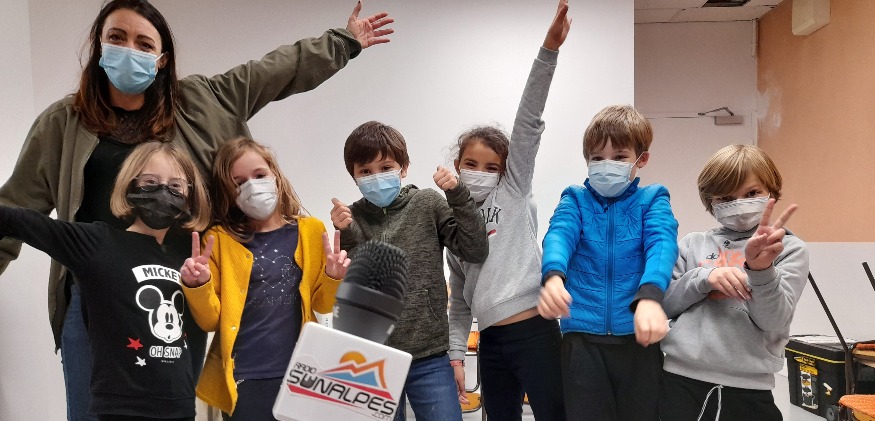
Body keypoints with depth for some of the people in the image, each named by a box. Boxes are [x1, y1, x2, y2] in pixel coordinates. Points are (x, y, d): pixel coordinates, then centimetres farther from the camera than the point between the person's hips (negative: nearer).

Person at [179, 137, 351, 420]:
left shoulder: (310, 231, 2)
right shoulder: (219, 239, -1)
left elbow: (321, 305, 9)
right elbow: (211, 321, 0)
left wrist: (332, 279, -10)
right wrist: (197, 287, -17)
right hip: (242, 378, -1)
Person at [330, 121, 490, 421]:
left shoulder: (428, 204, 0)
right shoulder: (351, 218, 2)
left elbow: (475, 251, -5)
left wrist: (458, 194, -13)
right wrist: (346, 236, -16)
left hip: (430, 359, -1)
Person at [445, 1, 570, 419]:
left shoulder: (513, 191, 3)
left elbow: (528, 123, -9)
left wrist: (548, 51, -17)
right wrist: (455, 353, 10)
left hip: (534, 331, -4)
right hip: (491, 342, 5)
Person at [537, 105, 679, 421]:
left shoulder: (652, 200, 5)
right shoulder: (575, 200, 8)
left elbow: (662, 244, -14)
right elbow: (558, 235, -12)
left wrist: (650, 296, -36)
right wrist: (553, 276, -36)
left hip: (638, 336, 0)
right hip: (583, 337, 0)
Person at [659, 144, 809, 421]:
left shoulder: (789, 249, 2)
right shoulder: (693, 244, 7)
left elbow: (773, 320, -9)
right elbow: (663, 303, 2)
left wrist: (761, 267, -25)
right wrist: (705, 277, -13)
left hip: (748, 389, -1)